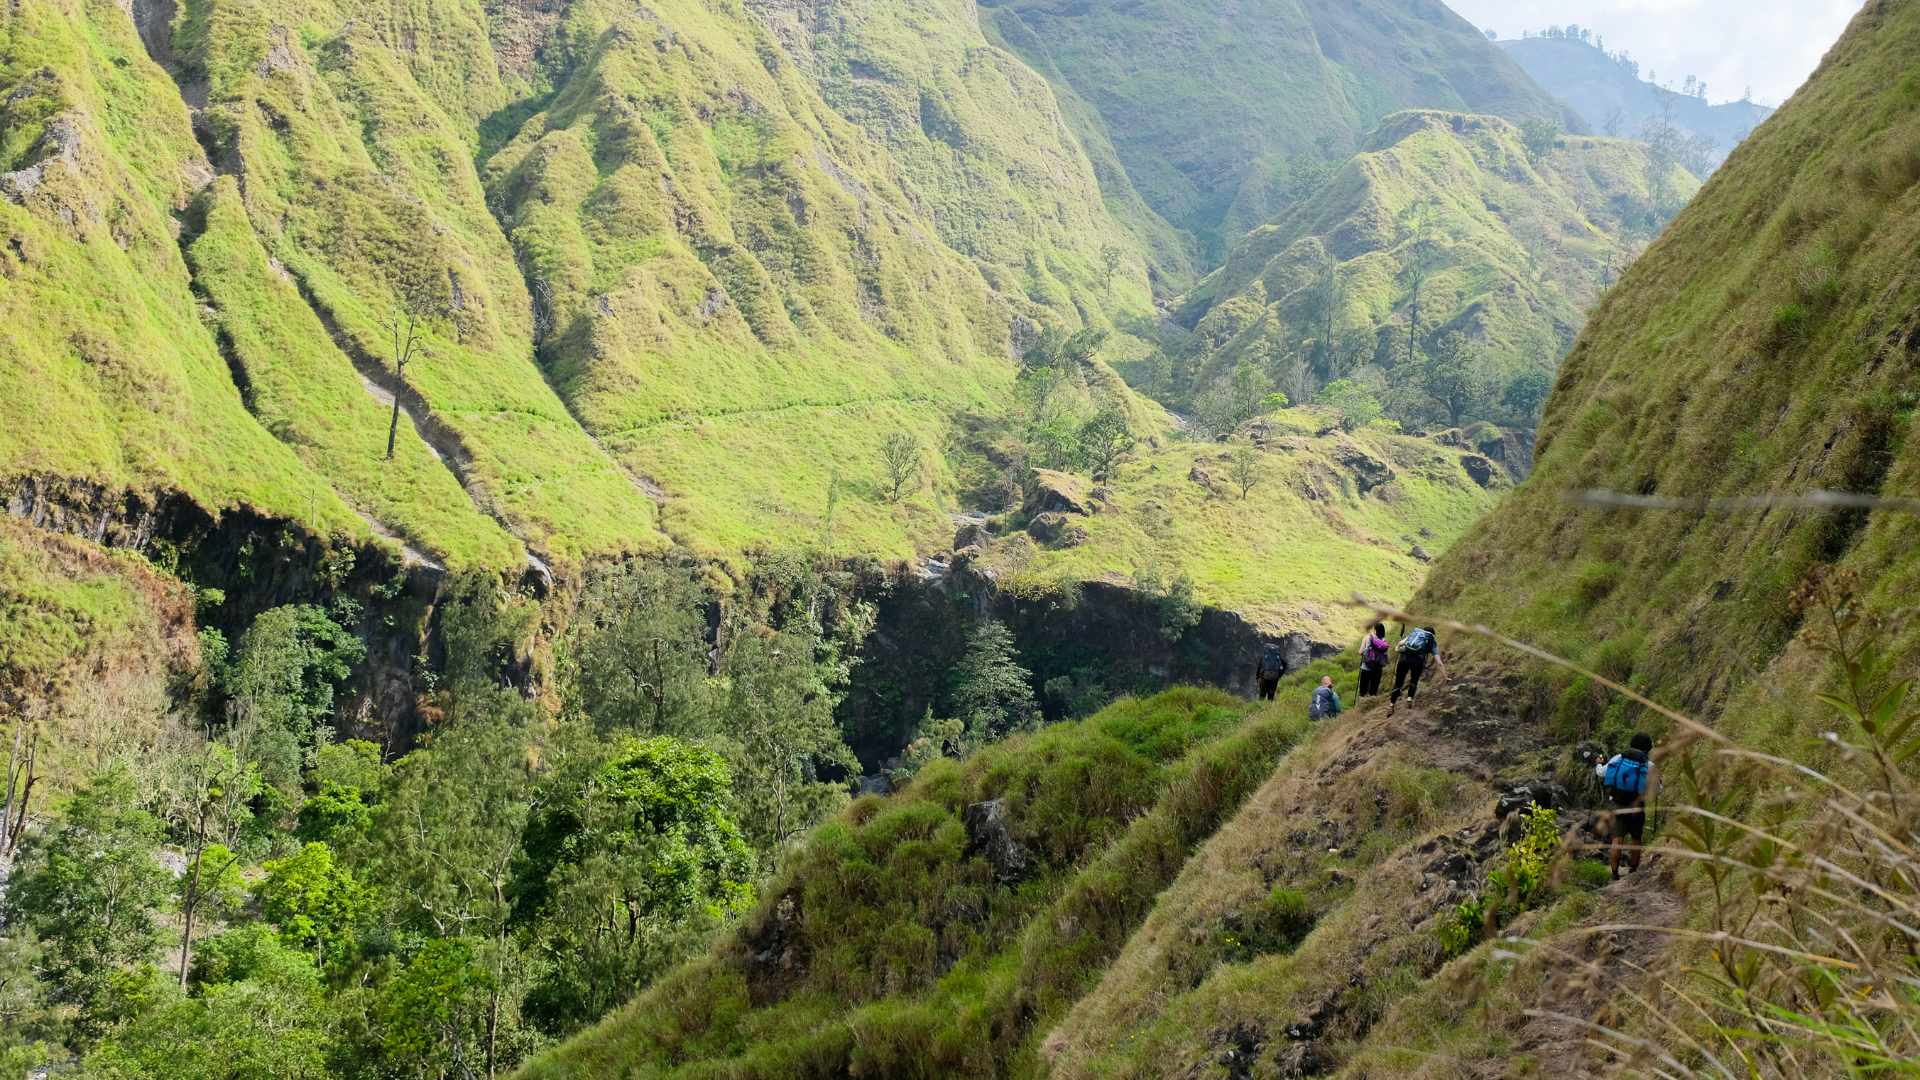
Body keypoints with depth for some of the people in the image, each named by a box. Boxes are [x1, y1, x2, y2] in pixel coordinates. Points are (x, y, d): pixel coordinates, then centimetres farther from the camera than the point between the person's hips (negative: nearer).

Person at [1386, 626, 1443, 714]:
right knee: (1414, 682, 21)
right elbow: (1439, 663, 19)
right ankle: (1410, 698, -2)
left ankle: (1391, 704, 2)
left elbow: (1401, 643, 14)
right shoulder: (1432, 642, 24)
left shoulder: (1414, 633, 29)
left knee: (1398, 683, 10)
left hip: (1404, 657, 1)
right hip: (1418, 659, -1)